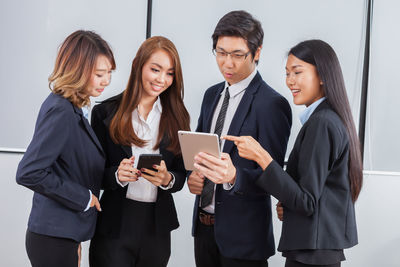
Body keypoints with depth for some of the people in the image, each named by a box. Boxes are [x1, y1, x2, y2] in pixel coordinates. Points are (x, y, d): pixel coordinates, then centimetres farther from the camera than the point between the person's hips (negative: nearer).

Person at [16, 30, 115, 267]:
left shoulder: (71, 109, 10)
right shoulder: (60, 111, -18)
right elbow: (28, 173, -25)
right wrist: (82, 197, -17)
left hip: (66, 235, 9)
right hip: (53, 238, -9)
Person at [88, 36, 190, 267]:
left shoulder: (177, 117, 5)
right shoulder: (106, 113, -2)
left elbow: (181, 175, 7)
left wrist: (167, 178, -15)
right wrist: (117, 175, -21)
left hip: (157, 228, 3)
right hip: (113, 228, -2)